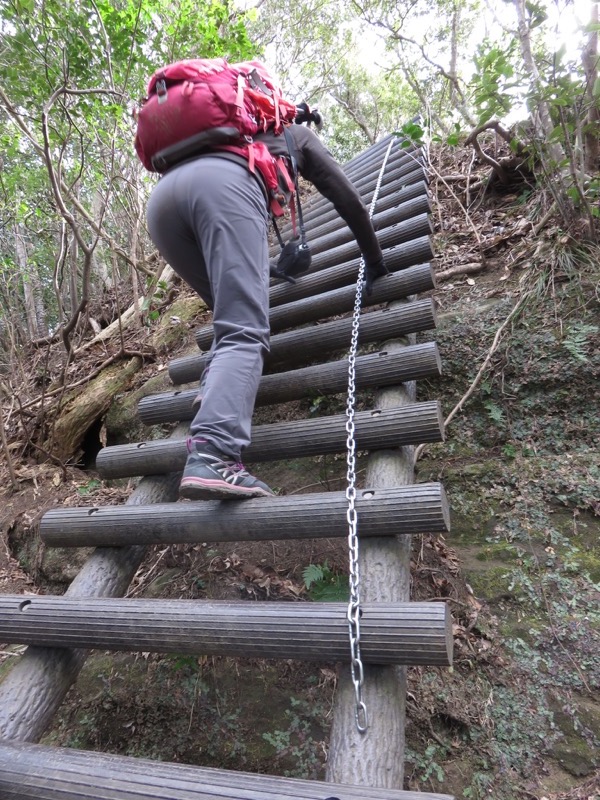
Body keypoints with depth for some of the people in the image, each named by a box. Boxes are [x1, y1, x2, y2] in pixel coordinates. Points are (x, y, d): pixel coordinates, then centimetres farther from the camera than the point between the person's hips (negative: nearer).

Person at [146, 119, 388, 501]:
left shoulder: (235, 137, 49)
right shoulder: (297, 133, 37)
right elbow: (350, 200, 33)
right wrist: (376, 262, 43)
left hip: (161, 197, 6)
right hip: (222, 185, -6)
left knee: (232, 317, 19)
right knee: (243, 333, -18)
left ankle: (220, 407, -1)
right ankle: (213, 457, -36)